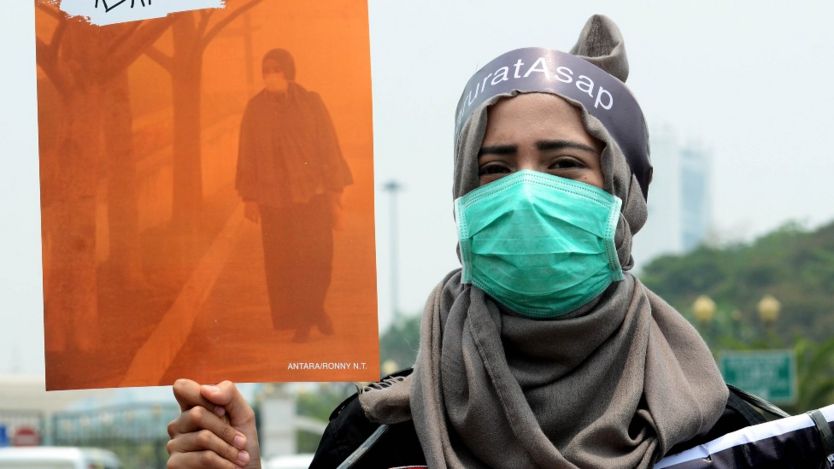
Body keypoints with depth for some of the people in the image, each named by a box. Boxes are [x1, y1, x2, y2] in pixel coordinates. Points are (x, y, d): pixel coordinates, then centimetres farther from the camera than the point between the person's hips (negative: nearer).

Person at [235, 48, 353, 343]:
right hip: (275, 198, 1)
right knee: (284, 261, -1)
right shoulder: (256, 109, 2)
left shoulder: (311, 103, 1)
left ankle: (315, 306, 19)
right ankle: (301, 321, 10)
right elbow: (248, 154, 4)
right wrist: (249, 196, 1)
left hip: (312, 194, -1)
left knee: (318, 257, -6)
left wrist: (334, 193, -1)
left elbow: (329, 148, 2)